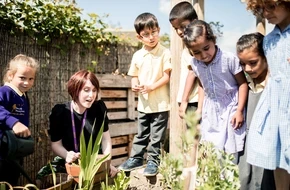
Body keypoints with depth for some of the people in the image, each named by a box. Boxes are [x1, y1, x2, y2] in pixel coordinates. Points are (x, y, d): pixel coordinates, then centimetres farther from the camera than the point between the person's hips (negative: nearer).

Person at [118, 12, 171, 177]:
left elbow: (167, 76, -12)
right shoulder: (137, 55, 4)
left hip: (160, 103, -4)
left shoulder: (165, 53, -10)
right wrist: (134, 85, -9)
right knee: (141, 134, 17)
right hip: (143, 103, 5)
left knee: (156, 136, 6)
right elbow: (135, 76, 12)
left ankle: (153, 161, 19)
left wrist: (152, 86, -22)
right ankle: (136, 158, 29)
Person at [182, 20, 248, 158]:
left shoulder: (229, 59, -21)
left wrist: (239, 111, -14)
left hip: (231, 108, -5)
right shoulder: (195, 64, -4)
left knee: (231, 151, 1)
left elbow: (242, 84, -12)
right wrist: (199, 109, 10)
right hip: (210, 110, 5)